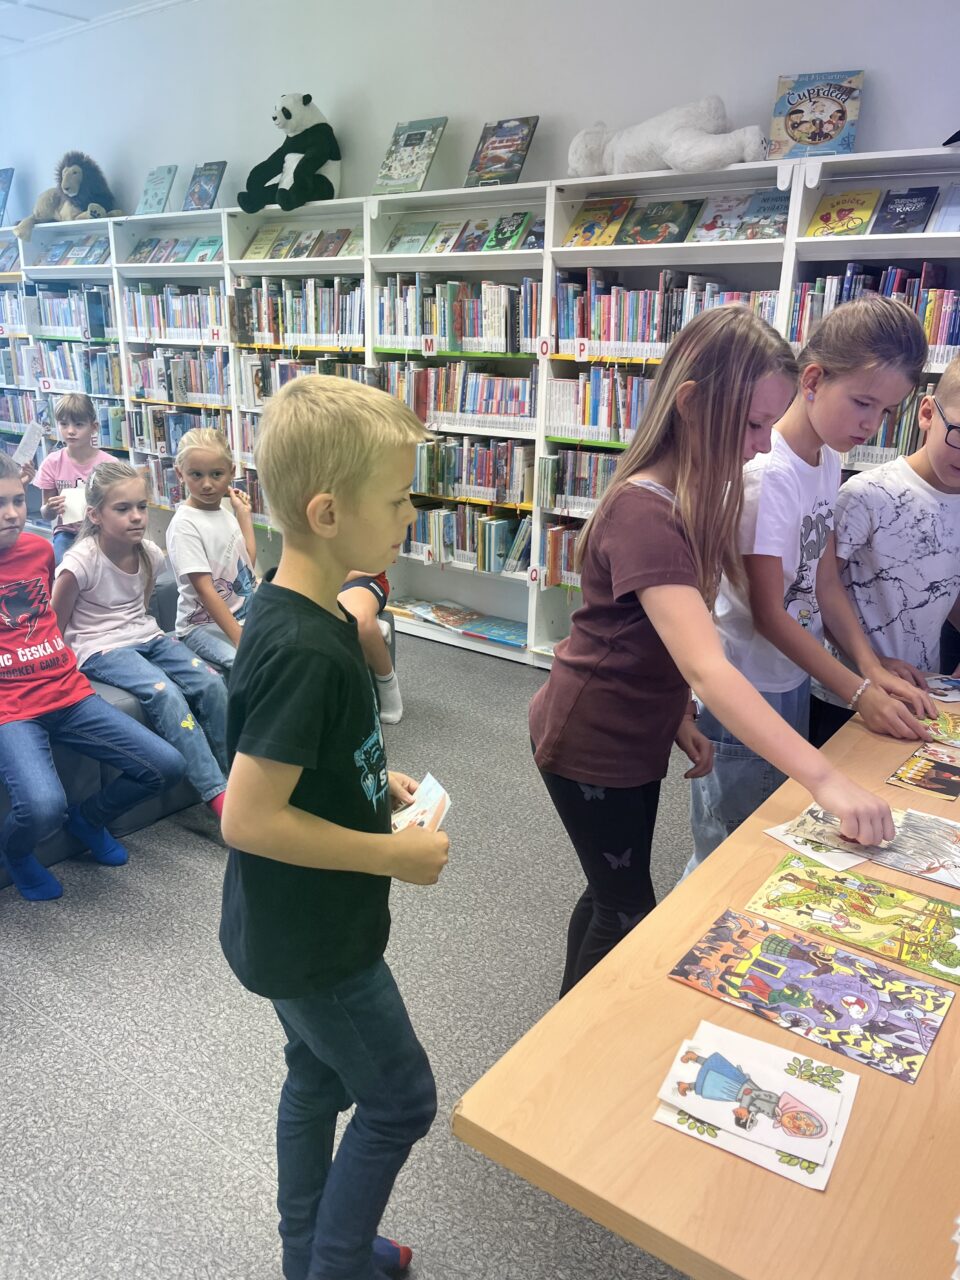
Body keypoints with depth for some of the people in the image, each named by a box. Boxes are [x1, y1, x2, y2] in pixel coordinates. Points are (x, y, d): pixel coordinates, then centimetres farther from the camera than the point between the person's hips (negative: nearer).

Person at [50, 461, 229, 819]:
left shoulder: (149, 553, 1)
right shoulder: (82, 561, -16)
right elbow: (54, 626, -6)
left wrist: (140, 627, 12)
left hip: (147, 638, 6)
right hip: (100, 650, -6)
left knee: (211, 684, -18)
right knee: (165, 693, -31)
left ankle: (234, 777, -8)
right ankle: (218, 794, -29)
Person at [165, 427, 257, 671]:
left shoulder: (226, 513, 9)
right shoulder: (184, 525, -14)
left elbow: (248, 561, 14)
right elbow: (205, 589, -19)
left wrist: (244, 513, 13)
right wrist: (240, 639, -24)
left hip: (244, 615, 7)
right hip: (204, 625, -7)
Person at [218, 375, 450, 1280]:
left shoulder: (295, 611, -2)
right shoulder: (305, 651, -32)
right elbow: (248, 818, -30)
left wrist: (374, 783, 2)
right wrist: (395, 854, -21)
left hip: (297, 927, 9)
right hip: (313, 940, -9)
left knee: (320, 1079, 26)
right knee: (400, 1101, 12)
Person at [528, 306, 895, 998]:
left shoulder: (688, 498, 2)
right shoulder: (644, 513, -29)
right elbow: (707, 668, -38)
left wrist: (678, 719, 3)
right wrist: (825, 780, -40)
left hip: (635, 732, 9)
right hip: (591, 744, -9)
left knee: (614, 895, 22)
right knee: (631, 912, 9)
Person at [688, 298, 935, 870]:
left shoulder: (829, 462, 4)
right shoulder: (767, 473, -22)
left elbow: (825, 583, 7)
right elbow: (768, 613, -19)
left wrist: (873, 667, -5)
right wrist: (860, 692, -17)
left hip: (797, 682, 9)